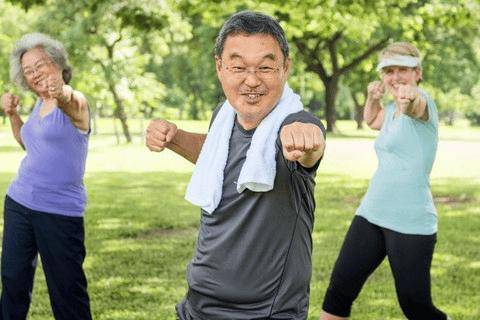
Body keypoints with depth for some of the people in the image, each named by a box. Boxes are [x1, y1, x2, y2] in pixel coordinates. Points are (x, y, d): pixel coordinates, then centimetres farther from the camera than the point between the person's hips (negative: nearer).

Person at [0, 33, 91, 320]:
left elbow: (75, 106, -37)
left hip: (60, 211, -7)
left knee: (67, 291, -2)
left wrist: (62, 96, -60)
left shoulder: (75, 101, -11)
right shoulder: (40, 104, 12)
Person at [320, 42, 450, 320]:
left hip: (411, 223, -8)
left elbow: (416, 105, -39)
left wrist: (410, 96, -62)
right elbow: (372, 120, 36)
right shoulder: (393, 109, 13)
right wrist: (373, 96, 15)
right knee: (339, 290, 3)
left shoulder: (423, 103, -12)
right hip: (371, 214, 8)